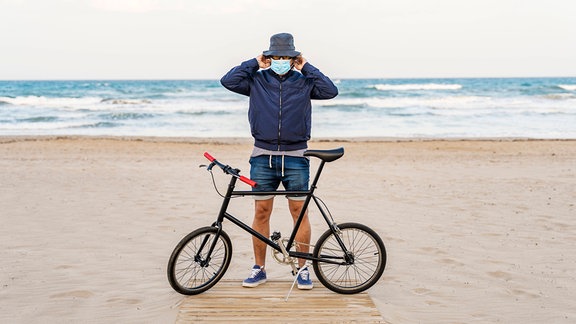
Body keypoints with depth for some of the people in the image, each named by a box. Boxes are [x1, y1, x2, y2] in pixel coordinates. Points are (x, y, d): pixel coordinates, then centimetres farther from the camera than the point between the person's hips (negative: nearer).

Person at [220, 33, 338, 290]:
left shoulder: (304, 82, 8)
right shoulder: (257, 80, 8)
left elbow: (330, 91, -6)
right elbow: (228, 81, -3)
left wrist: (306, 68, -2)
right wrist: (254, 63, 1)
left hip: (295, 157, 0)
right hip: (263, 156, 1)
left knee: (299, 212, 1)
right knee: (261, 212, 3)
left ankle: (303, 268, 13)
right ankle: (259, 268, 15)